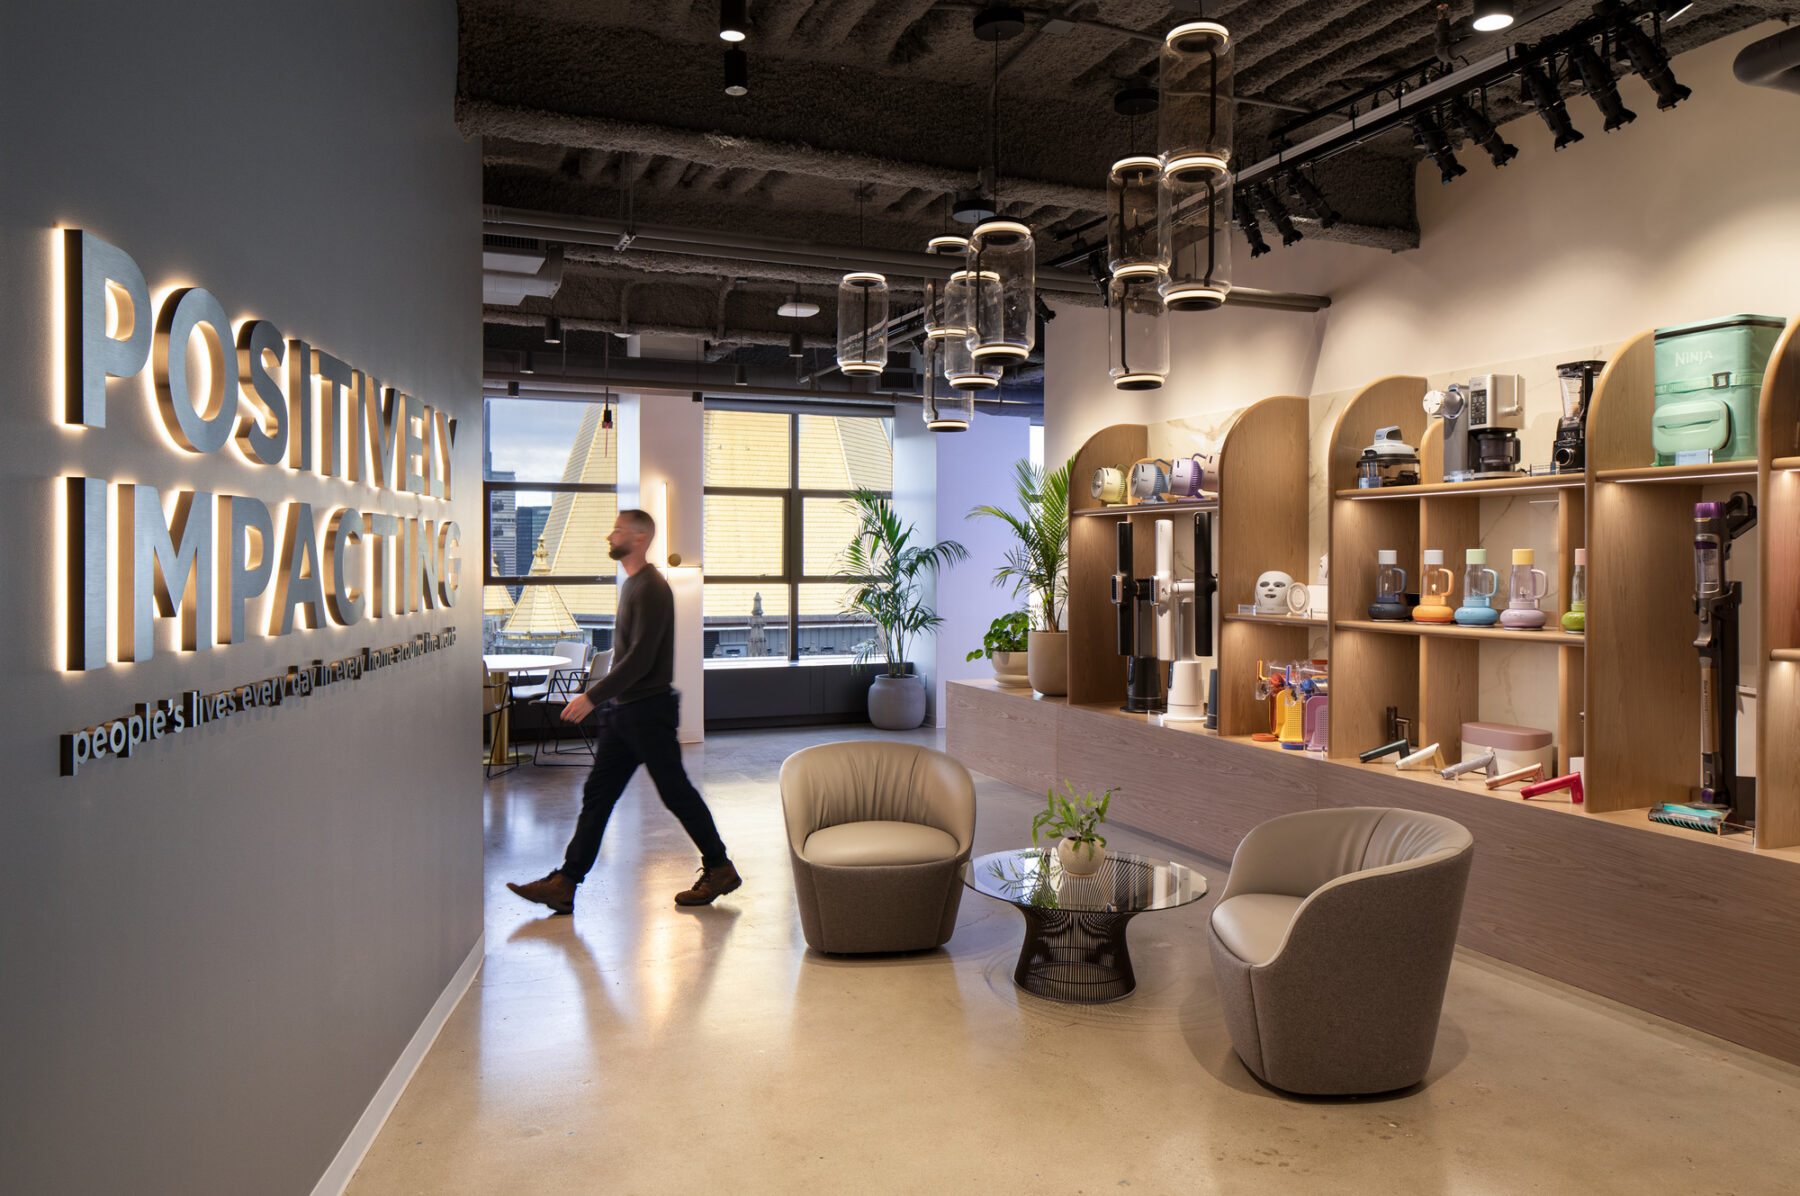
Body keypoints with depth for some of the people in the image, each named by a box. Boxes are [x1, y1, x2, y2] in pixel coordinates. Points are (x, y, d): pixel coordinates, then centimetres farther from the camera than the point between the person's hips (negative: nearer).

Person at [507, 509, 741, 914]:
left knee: (676, 792, 1)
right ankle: (564, 884, 10)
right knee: (596, 794, 7)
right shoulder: (631, 584, 14)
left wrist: (593, 696, -23)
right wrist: (604, 701, 20)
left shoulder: (651, 588, -16)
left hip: (648, 709, -9)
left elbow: (640, 658, -23)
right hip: (624, 710, 9)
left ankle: (720, 869, 16)